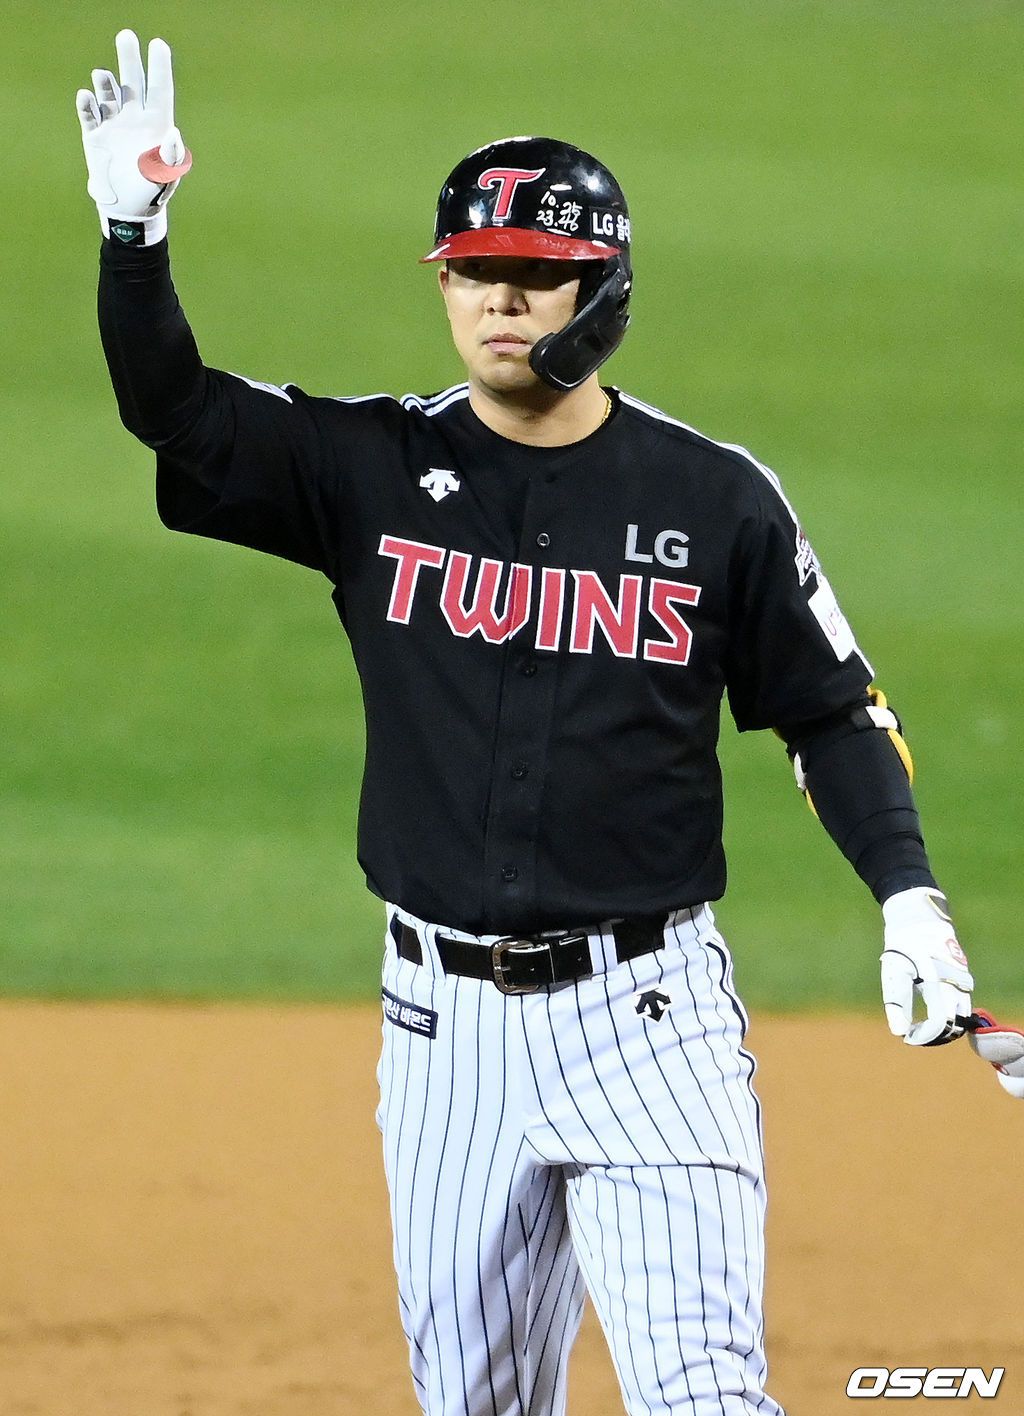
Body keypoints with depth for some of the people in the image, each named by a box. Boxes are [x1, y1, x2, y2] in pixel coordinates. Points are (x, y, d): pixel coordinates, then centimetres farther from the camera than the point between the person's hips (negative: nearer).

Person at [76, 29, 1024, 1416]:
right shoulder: (376, 468, 3)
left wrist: (910, 898, -7)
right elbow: (174, 409, -5)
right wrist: (134, 226, -19)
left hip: (648, 1015, -3)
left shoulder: (715, 496, -1)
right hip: (448, 1023, 3)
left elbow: (831, 712, 6)